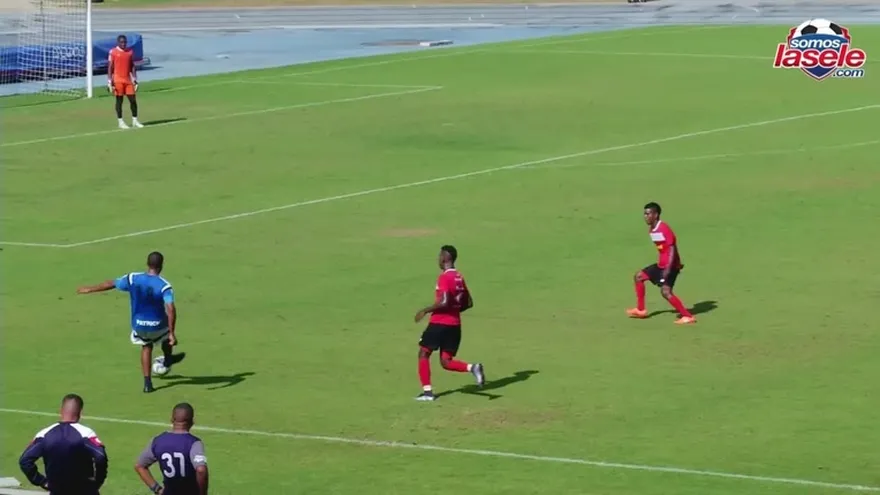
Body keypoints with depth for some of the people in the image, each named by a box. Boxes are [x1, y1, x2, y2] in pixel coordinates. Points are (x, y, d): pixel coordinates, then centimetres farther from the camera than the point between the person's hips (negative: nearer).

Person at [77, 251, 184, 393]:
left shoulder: (133, 278, -10)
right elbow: (170, 309, -31)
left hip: (139, 326, 2)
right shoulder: (164, 286, -19)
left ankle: (147, 383, 19)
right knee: (167, 330, 33)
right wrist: (172, 333, -27)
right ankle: (168, 359, 58)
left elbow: (111, 284, 2)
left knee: (146, 346, 30)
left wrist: (89, 289, 16)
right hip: (157, 327, -2)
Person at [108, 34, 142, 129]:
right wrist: (110, 81, -9)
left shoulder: (130, 52, 8)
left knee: (133, 99, 2)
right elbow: (110, 67, -4)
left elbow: (132, 66, 14)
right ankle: (120, 122, 7)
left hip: (128, 79, 4)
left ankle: (135, 120, 12)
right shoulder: (113, 52, -4)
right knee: (119, 100, 1)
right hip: (118, 80, -4)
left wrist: (135, 79, 8)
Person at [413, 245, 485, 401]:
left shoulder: (444, 277, -13)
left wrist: (425, 311, -12)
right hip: (455, 325, 7)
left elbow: (443, 302, -23)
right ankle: (472, 368, -15)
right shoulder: (459, 277, 12)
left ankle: (427, 391, 4)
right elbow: (468, 303, 17)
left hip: (439, 323, -7)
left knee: (423, 354, 8)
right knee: (446, 362, 9)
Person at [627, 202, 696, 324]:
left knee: (665, 291, -22)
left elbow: (672, 248, -24)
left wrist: (668, 268, -31)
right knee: (639, 277, 15)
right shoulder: (651, 230, 9)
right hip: (661, 264, 10)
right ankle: (641, 310, 26)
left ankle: (687, 316, -19)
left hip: (670, 265, -10)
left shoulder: (664, 228, -20)